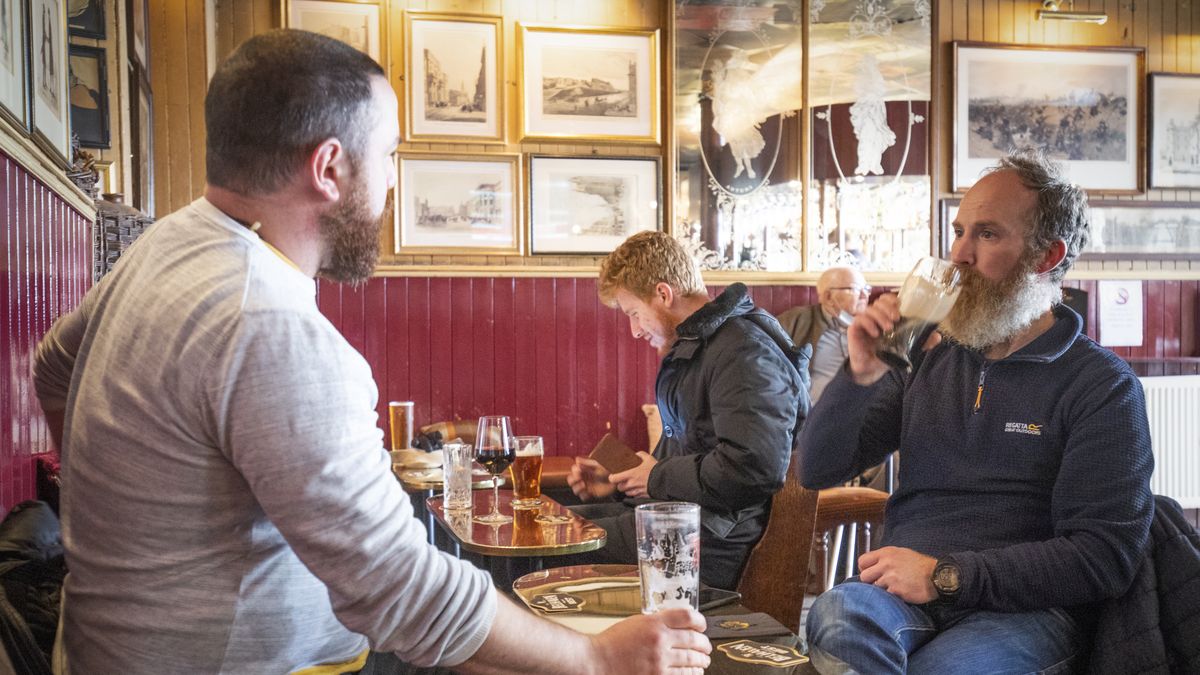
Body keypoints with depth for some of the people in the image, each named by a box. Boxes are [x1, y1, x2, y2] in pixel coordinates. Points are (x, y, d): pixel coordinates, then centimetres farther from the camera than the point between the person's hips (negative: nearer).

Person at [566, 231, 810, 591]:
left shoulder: (745, 352, -17)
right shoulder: (692, 348, 19)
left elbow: (754, 469, -29)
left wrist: (659, 478, -15)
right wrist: (616, 482, 17)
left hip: (717, 545, -11)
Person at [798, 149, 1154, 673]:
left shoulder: (1104, 387, -1)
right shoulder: (930, 357, 12)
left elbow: (1103, 556, -10)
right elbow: (816, 471, 10)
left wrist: (946, 575, -17)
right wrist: (861, 375, -7)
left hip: (1023, 607, -2)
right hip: (902, 591, 3)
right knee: (837, 617, -33)